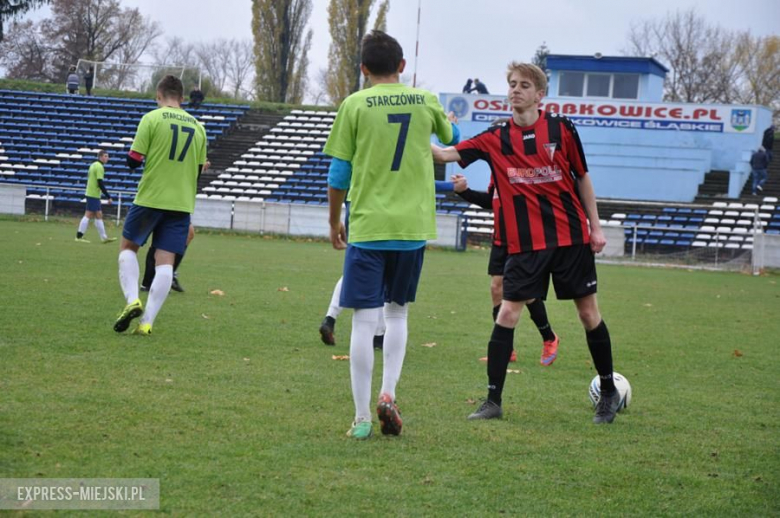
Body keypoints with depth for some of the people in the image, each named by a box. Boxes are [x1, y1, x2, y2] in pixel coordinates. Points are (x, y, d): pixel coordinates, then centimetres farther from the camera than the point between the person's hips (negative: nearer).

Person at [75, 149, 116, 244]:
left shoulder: (94, 165, 15)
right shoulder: (99, 167, -14)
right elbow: (100, 183, -20)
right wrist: (108, 196, -17)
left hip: (90, 193, 10)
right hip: (94, 194, -10)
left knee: (99, 215, 11)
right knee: (88, 215, -7)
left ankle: (104, 237, 13)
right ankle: (79, 236, -6)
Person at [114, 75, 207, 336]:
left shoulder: (152, 118, -6)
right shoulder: (197, 126, 9)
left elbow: (133, 160, -8)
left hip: (150, 199, -3)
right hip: (182, 204, 3)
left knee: (128, 247, 15)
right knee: (165, 261, 1)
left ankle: (132, 300, -5)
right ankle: (147, 322, -5)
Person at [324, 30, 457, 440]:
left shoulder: (355, 105, -4)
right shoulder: (426, 102, 4)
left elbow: (339, 173, -1)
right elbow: (449, 137, 27)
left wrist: (334, 221, 13)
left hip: (367, 227, -3)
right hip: (413, 227, 3)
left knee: (364, 320, 0)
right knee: (397, 313, 20)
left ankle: (362, 418, 0)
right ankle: (388, 394, 5)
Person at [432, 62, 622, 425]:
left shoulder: (561, 129, -1)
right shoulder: (495, 139, 0)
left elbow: (582, 178, 8)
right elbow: (444, 155, -7)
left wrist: (596, 226, 6)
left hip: (571, 237, 0)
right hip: (525, 244, 0)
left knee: (588, 312, 6)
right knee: (507, 314, -7)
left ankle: (609, 393, 22)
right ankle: (493, 401, 0)